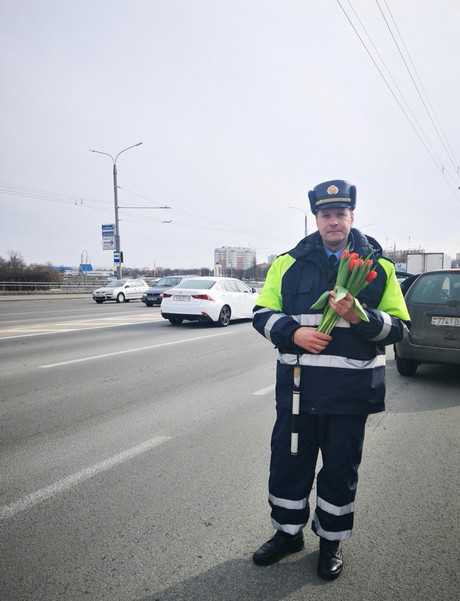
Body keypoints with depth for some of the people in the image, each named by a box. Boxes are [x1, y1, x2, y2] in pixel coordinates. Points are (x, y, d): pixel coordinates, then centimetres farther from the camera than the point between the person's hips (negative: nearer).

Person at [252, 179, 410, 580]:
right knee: (288, 462, 13)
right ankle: (288, 532, 39)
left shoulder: (379, 265, 2)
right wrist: (294, 334, -14)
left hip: (351, 391, 0)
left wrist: (359, 316, -19)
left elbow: (398, 326, 1)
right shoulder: (289, 262, 2)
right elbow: (263, 314, 5)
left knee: (341, 469, 14)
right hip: (298, 385, 1)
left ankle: (331, 541, 39)